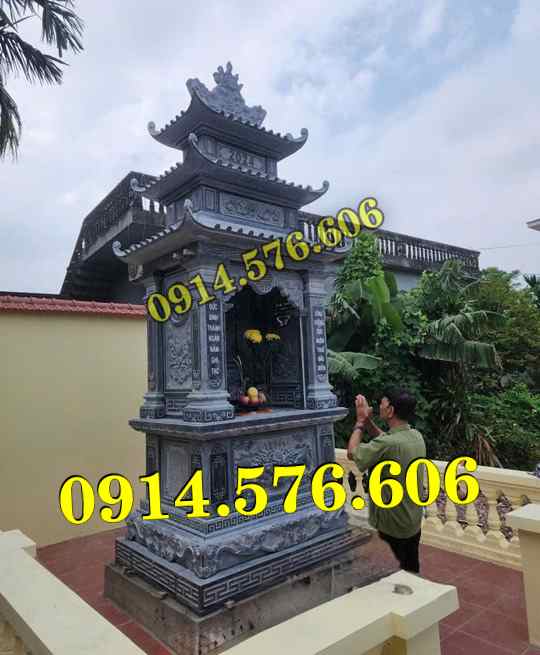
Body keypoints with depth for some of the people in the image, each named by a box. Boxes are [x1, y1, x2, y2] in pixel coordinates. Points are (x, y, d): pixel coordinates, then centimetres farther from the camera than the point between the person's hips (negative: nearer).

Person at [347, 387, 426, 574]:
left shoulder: (388, 444, -30)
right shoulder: (416, 436, -5)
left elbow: (352, 453, -15)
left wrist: (360, 422, -5)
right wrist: (367, 421, 5)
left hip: (392, 528, -8)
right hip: (414, 524, 8)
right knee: (412, 571, 24)